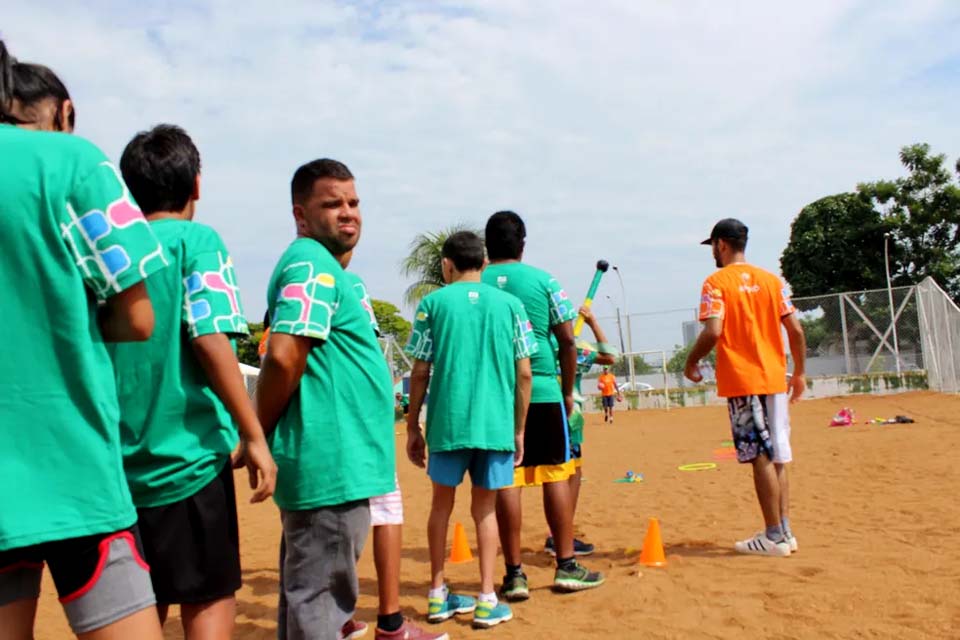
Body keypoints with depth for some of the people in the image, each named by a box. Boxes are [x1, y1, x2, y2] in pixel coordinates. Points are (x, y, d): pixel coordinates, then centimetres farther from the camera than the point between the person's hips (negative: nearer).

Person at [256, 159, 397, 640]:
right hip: (332, 467, -10)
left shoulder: (322, 265, 18)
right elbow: (283, 358, -24)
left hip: (330, 466, 10)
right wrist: (259, 437, -11)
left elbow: (285, 359, 22)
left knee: (307, 596, 19)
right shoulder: (312, 264, -13)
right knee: (318, 601, 0)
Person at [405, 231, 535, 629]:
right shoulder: (509, 304, 5)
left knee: (442, 504, 15)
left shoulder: (434, 302, 2)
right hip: (496, 424, 1)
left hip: (447, 422, 0)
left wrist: (412, 428, 9)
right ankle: (486, 601, 11)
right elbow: (524, 374, 3)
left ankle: (438, 596, 22)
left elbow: (420, 373, 0)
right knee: (485, 508, 12)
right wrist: (519, 430, 12)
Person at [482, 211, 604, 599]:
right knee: (555, 474, 7)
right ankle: (566, 567, 11)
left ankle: (514, 574, 8)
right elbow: (567, 339, -1)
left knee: (505, 480, 3)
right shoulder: (543, 281, 1)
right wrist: (568, 390, 9)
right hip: (542, 390, -1)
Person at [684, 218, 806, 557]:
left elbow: (713, 331, -17)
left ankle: (774, 536, 2)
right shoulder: (771, 279, 11)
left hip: (742, 380, -6)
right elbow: (796, 330, 8)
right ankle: (785, 531, 19)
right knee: (777, 458, 12)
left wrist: (691, 364, -1)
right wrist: (799, 373, 17)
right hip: (774, 379, 6)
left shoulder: (717, 282, -5)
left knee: (761, 457, -2)